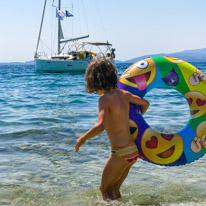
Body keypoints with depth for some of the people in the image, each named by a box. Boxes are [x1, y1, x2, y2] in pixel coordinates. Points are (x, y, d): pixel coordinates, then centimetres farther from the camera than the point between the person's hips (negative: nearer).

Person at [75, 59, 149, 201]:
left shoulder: (105, 99, -15)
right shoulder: (124, 94, 7)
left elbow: (101, 126, -29)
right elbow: (145, 104, 23)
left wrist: (83, 139, -15)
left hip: (121, 153, -7)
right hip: (133, 150, 8)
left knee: (105, 189, 11)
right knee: (114, 190, 23)